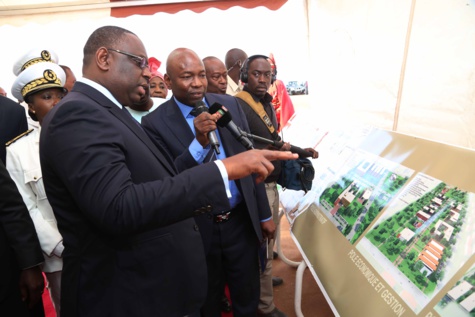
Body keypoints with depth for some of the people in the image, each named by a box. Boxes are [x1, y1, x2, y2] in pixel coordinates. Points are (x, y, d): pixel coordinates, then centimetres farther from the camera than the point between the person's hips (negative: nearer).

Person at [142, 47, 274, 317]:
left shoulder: (230, 105, -1)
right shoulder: (155, 123, -12)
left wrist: (265, 214, 7)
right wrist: (199, 143, -29)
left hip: (242, 221, 3)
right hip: (198, 229, -2)